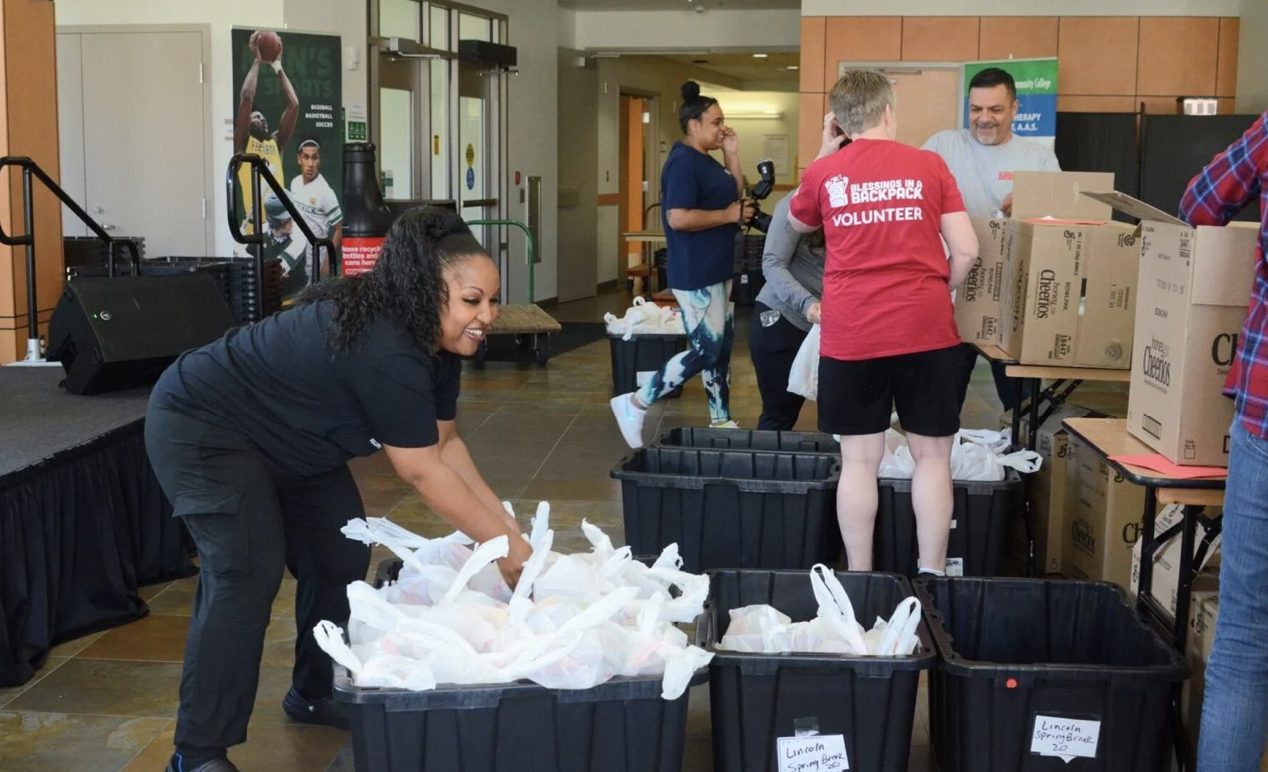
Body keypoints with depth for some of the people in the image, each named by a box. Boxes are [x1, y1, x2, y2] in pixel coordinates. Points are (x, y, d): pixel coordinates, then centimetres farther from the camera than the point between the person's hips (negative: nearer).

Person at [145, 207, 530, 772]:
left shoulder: (433, 341, -5)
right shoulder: (383, 349, -35)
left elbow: (443, 442, 2)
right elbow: (422, 472, -30)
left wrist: (507, 523, -6)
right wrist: (504, 549, -22)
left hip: (281, 438, 10)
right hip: (201, 426, -10)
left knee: (341, 556, 8)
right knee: (246, 574, -20)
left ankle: (316, 694, 26)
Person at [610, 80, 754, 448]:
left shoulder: (706, 161, 14)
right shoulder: (683, 163, -17)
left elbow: (734, 197, 16)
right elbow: (678, 218, -27)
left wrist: (732, 156, 7)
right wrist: (729, 215, -19)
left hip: (717, 270, 10)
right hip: (696, 274, -10)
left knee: (721, 348, 13)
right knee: (705, 351, -8)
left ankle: (721, 421, 23)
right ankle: (635, 404, 1)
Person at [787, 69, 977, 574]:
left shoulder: (824, 172, 4)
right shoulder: (929, 166, 2)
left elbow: (798, 223, 25)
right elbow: (966, 251, 0)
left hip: (851, 333, 1)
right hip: (925, 329, 0)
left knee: (859, 460, 6)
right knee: (932, 457, 9)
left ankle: (859, 580, 11)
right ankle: (931, 576, 11)